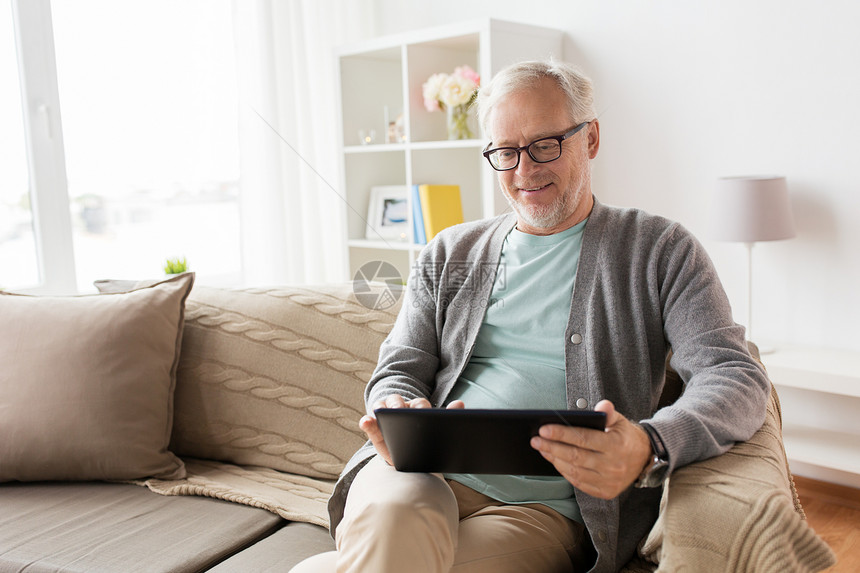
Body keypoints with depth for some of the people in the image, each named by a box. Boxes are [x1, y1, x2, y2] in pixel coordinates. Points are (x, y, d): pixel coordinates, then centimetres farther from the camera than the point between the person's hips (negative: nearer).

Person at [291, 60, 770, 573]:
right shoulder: (450, 253, 16)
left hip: (546, 506, -2)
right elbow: (399, 371, 14)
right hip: (426, 479, 3)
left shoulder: (660, 250, 7)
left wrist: (649, 448, -26)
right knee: (391, 517, -36)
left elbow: (737, 377, -3)